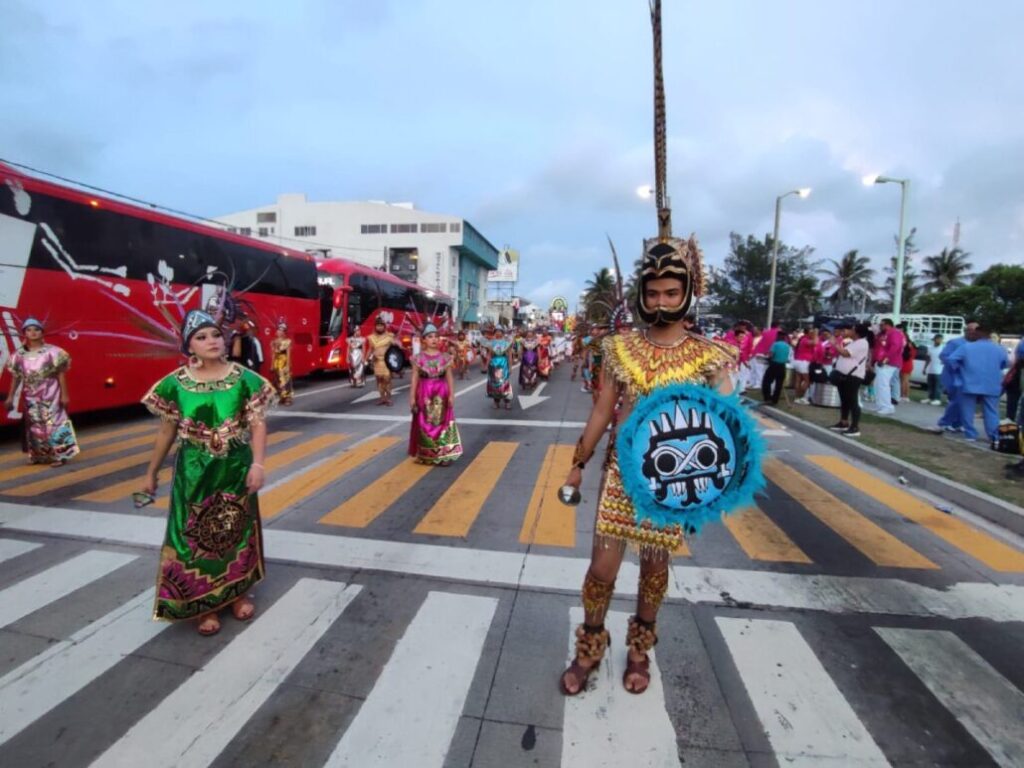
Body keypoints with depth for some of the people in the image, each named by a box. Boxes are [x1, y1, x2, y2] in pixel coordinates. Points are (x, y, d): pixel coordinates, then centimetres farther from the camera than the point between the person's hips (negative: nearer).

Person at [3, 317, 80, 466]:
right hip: (31, 397, 4)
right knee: (34, 426, 10)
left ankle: (59, 455, 1)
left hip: (50, 395, -4)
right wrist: (10, 397, 9)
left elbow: (61, 374, -7)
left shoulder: (52, 352, -7)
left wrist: (64, 394, -10)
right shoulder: (19, 355, 4)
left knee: (53, 423, -5)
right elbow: (16, 377, 9)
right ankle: (38, 455, 23)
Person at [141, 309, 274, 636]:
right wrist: (151, 472, 11)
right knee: (194, 535, 7)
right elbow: (167, 431, 6)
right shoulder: (176, 383, -3)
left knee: (237, 530, 14)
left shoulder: (245, 379, -6)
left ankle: (238, 594, 34)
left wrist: (257, 464, -18)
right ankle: (204, 605, 25)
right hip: (194, 471, 0)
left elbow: (258, 424, -8)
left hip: (236, 468, 0)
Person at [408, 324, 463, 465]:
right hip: (424, 395, 0)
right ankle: (426, 455, 18)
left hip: (441, 395, 1)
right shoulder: (418, 358, 0)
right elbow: (415, 379, 0)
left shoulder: (445, 358, 2)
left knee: (442, 423, 2)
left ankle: (443, 455, 8)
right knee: (425, 425, 5)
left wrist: (451, 395, -4)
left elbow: (450, 378, 2)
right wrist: (412, 397, -3)